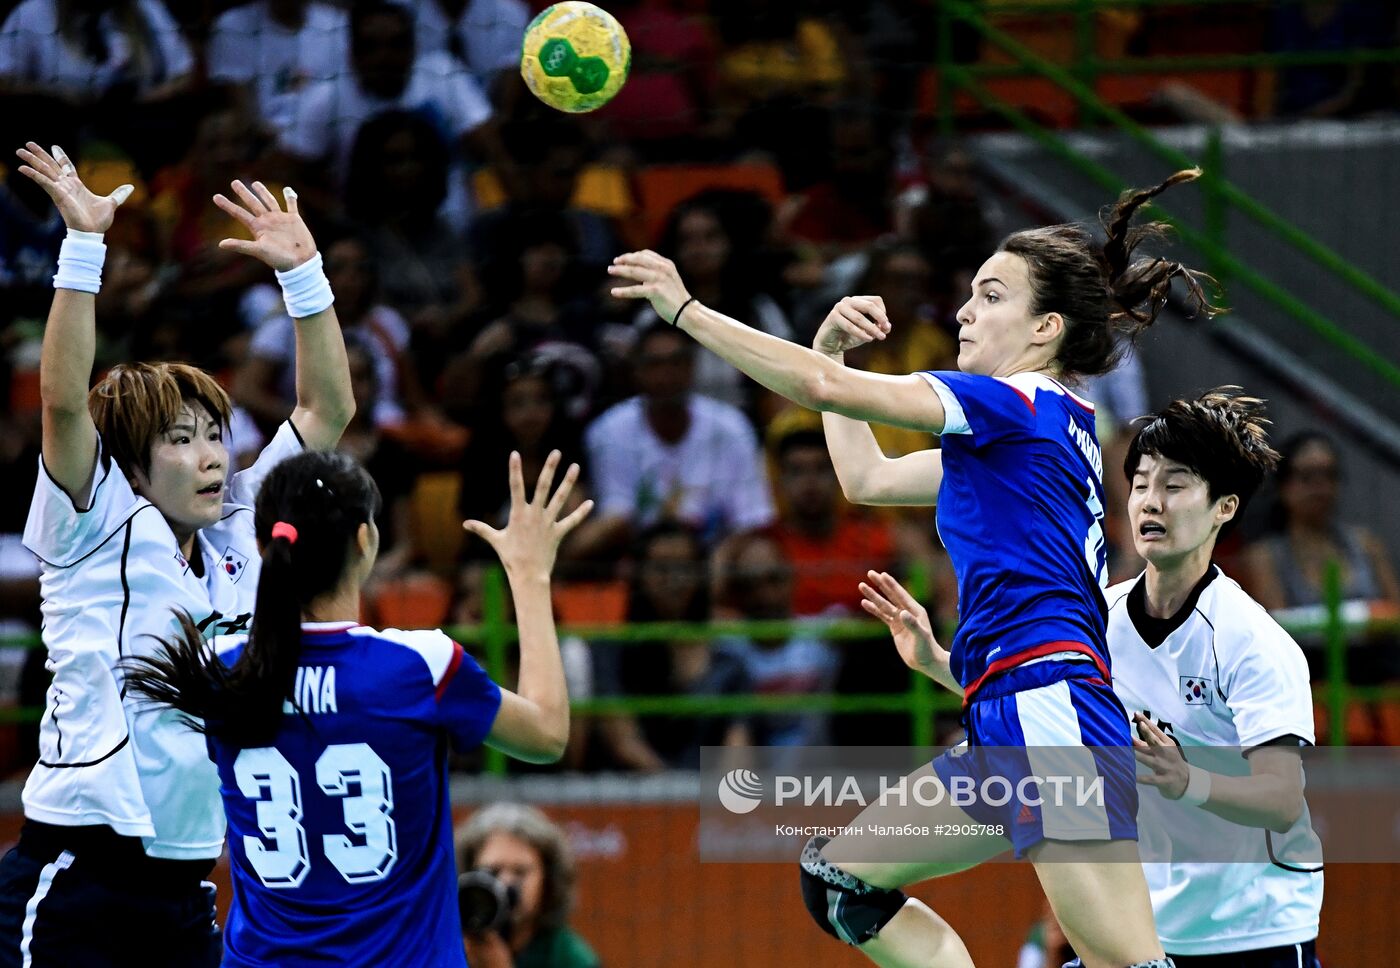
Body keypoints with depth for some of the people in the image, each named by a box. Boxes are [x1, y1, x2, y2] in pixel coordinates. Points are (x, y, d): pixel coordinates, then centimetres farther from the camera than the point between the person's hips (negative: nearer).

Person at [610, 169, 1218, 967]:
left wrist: (686, 310, -4)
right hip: (1007, 731, 10)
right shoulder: (1043, 425, 23)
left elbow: (827, 389, -10)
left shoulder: (1021, 402, -5)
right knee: (840, 876, 11)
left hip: (1049, 715, -10)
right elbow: (867, 478, 33)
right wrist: (832, 346, 25)